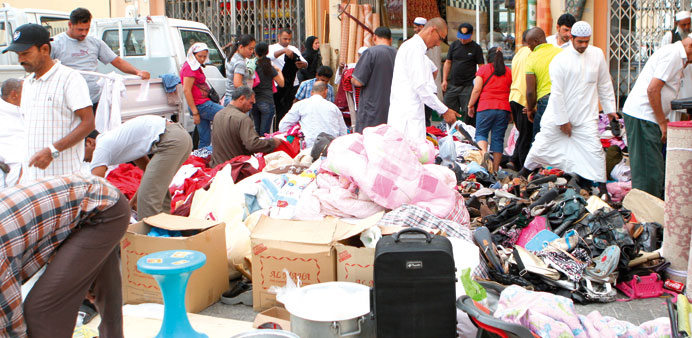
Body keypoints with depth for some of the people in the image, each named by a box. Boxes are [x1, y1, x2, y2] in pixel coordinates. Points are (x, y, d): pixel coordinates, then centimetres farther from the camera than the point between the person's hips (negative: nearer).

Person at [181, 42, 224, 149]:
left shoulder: (196, 67, 19)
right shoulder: (190, 68, -12)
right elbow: (186, 90, -19)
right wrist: (195, 113, -21)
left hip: (204, 104, 10)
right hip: (201, 106, -10)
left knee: (205, 140, 10)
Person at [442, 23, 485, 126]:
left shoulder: (476, 48, 1)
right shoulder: (454, 45, 10)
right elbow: (448, 62, 14)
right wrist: (444, 80, 6)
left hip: (468, 86, -4)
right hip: (452, 85, 4)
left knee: (468, 113, -5)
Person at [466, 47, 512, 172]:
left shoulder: (483, 69, 4)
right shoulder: (508, 71, 12)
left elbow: (477, 89, -3)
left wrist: (470, 105, 7)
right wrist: (511, 112, 20)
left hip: (486, 107, -3)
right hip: (504, 108, 3)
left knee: (480, 133, 7)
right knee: (498, 138, 5)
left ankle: (484, 152, -23)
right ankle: (495, 169, 4)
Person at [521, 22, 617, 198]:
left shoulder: (597, 54, 1)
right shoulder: (560, 60, -11)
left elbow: (605, 84, 10)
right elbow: (557, 93, -11)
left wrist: (610, 109, 9)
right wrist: (563, 120, -10)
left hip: (586, 117, 2)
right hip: (557, 115, -2)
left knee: (595, 149, -8)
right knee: (541, 145, 6)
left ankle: (602, 188, 3)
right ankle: (522, 176, 27)